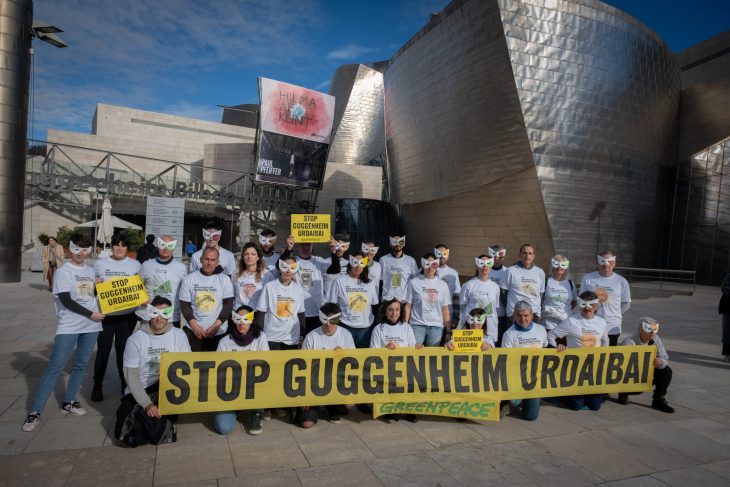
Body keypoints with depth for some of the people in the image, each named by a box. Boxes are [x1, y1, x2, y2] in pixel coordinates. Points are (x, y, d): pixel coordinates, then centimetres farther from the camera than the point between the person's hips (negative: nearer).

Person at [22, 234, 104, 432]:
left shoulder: (90, 271, 10)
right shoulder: (63, 271, -6)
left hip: (91, 326, 5)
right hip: (69, 327, -5)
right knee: (54, 368, -5)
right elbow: (66, 301, -13)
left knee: (81, 365, 10)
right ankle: (35, 412, 2)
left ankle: (68, 402, 23)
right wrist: (91, 314, -12)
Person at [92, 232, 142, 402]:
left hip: (128, 314, 0)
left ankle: (126, 384, 25)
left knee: (123, 349, 11)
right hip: (105, 313, 0)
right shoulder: (100, 263, 3)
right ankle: (97, 386, 19)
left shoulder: (135, 265, 3)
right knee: (103, 349, 4)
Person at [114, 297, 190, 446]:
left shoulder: (178, 335, -4)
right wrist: (147, 404, -20)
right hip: (139, 392, -1)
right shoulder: (135, 339, -7)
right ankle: (163, 425, 7)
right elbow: (131, 377, -9)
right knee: (124, 433, -20)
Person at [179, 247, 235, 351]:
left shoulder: (225, 279, 1)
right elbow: (184, 305, 2)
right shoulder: (189, 279, 3)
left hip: (219, 332, 0)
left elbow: (228, 304, -1)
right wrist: (194, 326, -9)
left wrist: (216, 325, -11)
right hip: (193, 331, 0)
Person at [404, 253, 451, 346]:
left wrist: (448, 331, 7)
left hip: (437, 327, 2)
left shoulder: (443, 285, 8)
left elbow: (445, 309, 9)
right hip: (417, 326, -2)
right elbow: (408, 306, 2)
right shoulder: (414, 282, 1)